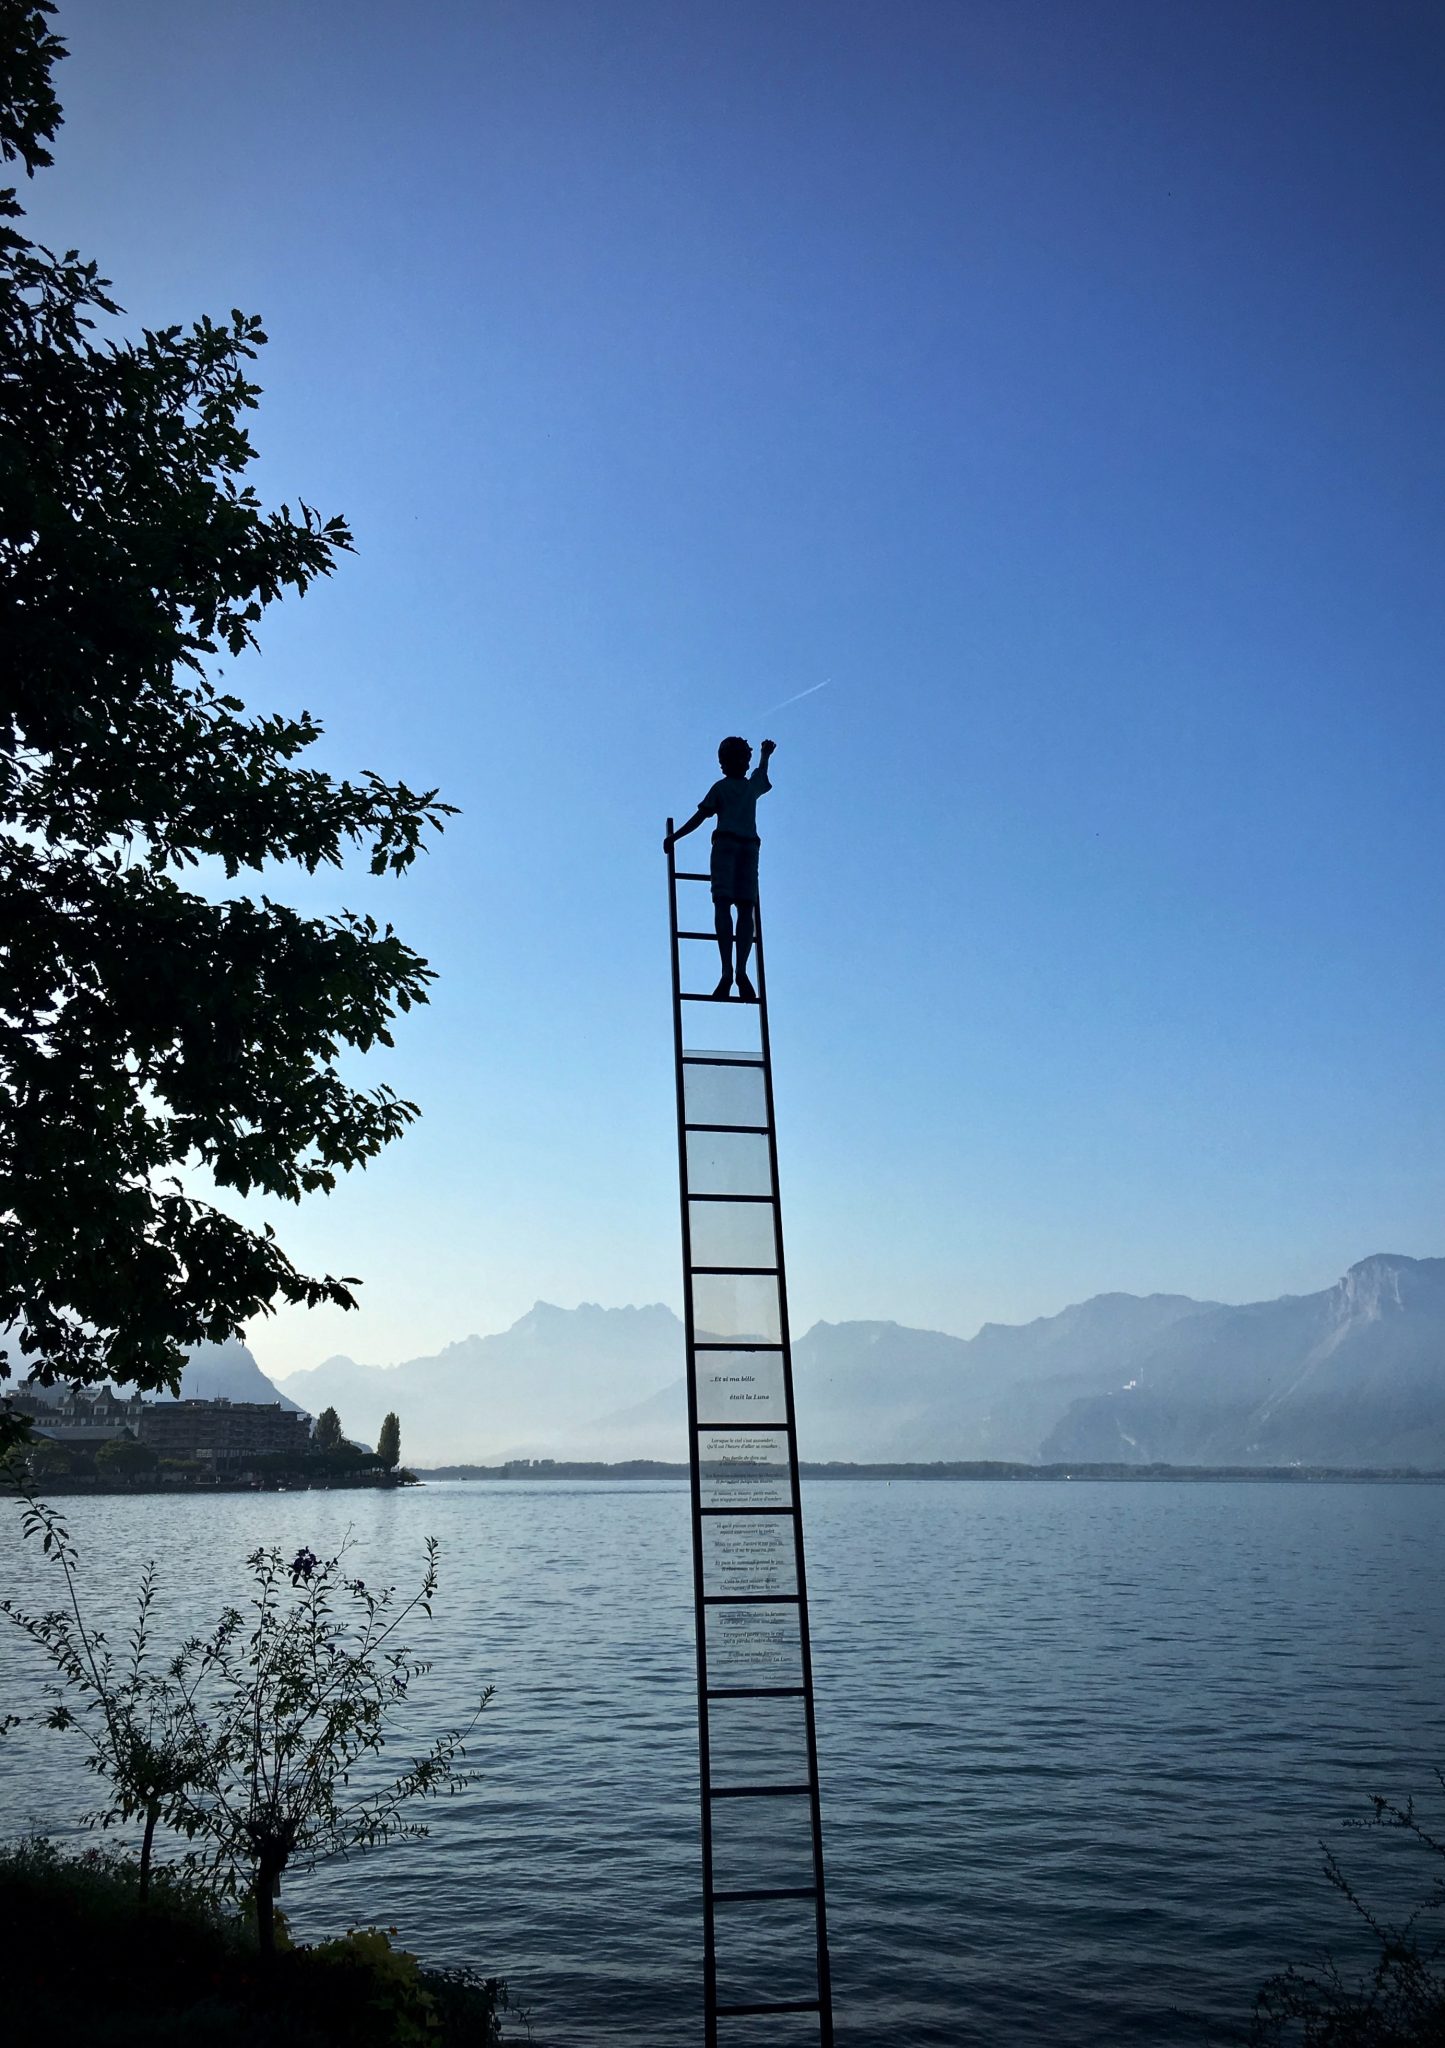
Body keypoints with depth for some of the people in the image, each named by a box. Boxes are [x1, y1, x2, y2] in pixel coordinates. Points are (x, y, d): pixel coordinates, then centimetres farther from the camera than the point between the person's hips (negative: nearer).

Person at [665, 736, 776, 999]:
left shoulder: (721, 787, 11)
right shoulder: (753, 786, 22)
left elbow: (699, 817, 2)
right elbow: (762, 772, 46)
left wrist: (673, 837, 8)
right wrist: (766, 754, 66)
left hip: (725, 842, -3)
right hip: (750, 845, 3)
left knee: (722, 904, -12)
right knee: (746, 908, -4)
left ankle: (727, 971, -27)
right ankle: (741, 971, -22)